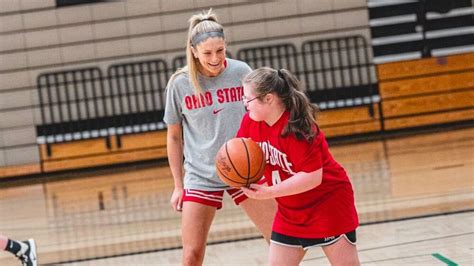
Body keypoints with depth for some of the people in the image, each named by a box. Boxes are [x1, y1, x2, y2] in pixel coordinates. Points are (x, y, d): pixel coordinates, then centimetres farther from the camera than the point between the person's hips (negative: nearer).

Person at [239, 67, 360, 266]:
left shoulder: (297, 128, -28)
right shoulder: (250, 121, -5)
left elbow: (312, 177, -30)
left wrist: (269, 193, -30)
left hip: (327, 203, -7)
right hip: (291, 210, 8)